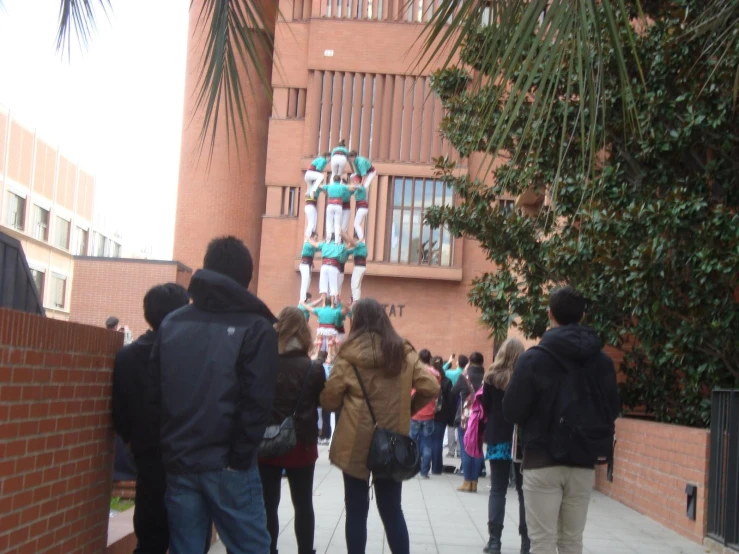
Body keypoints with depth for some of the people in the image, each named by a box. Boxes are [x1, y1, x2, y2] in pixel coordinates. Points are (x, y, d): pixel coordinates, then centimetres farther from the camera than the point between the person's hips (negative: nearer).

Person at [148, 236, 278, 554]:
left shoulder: (171, 323, 10)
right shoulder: (255, 327, -4)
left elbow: (154, 394, 7)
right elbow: (257, 402, -12)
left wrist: (169, 447, 11)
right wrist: (240, 456, -4)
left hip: (179, 463, 4)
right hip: (226, 466, -4)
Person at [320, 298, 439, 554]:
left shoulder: (348, 354, -8)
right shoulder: (403, 352, 1)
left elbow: (329, 400, -6)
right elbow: (431, 388, -2)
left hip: (355, 442, -2)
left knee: (356, 510, 7)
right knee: (392, 510, 12)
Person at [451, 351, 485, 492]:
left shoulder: (464, 377, -8)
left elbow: (453, 393, 5)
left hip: (465, 418, -3)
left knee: (466, 450, 2)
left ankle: (467, 482, 1)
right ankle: (474, 482, 9)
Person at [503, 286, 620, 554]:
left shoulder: (534, 358, -10)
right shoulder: (602, 361, 2)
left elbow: (512, 411, -8)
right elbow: (612, 411, 10)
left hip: (542, 461, -4)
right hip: (583, 463, 4)